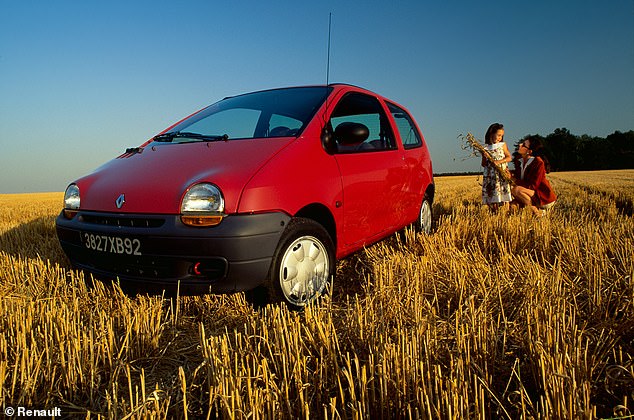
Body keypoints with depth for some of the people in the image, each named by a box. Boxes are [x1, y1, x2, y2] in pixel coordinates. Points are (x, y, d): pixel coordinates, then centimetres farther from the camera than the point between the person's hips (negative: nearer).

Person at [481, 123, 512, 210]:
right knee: (491, 197, -2)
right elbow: (483, 163, 10)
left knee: (504, 196, -7)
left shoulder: (503, 145, 8)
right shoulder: (485, 147, 8)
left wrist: (499, 162, -14)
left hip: (502, 175, -1)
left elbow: (509, 157, 1)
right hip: (490, 176, 1)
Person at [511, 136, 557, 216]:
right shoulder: (521, 162, 4)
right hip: (533, 197, 8)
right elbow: (517, 179, 4)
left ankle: (536, 212, -12)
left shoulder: (538, 162, -19)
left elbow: (532, 185, -22)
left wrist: (514, 180, -23)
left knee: (516, 190, -27)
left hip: (545, 198, -8)